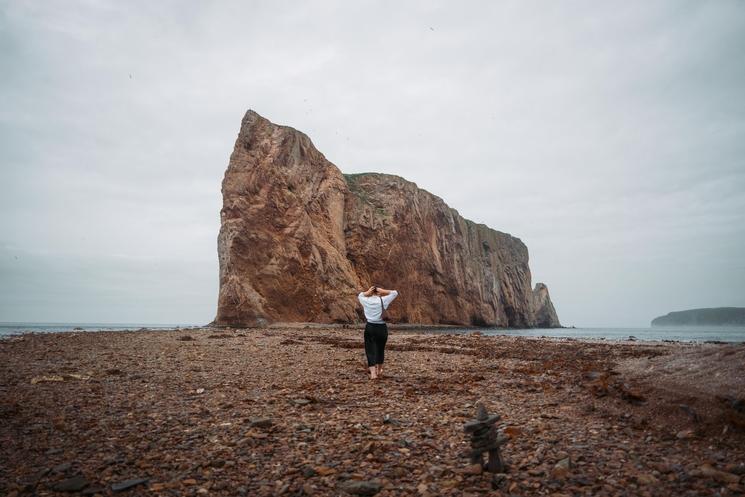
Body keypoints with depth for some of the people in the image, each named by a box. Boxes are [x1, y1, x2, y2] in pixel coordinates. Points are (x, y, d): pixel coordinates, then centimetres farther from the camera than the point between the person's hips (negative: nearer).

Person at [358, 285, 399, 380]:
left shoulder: (366, 301, 0)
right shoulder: (382, 300, -7)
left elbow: (360, 295, 23)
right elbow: (395, 293, 1)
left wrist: (368, 292, 5)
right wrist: (383, 291, -3)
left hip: (369, 327, 1)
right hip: (381, 327, -1)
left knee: (370, 350, 4)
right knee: (380, 349, 17)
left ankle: (373, 372, -9)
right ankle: (379, 370, 36)